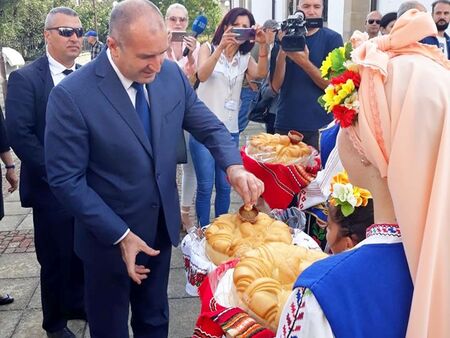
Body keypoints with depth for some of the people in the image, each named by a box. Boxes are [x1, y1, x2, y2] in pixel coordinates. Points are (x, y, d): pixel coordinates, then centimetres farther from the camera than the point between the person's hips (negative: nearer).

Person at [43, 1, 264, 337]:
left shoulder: (172, 74, -8)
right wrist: (120, 235, -20)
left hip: (163, 227, 4)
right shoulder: (72, 95, -23)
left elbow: (209, 126, 1)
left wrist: (234, 166, -19)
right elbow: (66, 180, -19)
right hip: (109, 236, -4)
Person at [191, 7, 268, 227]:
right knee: (205, 186, -2)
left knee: (225, 186, 9)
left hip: (230, 131, 3)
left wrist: (263, 45, -21)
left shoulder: (245, 58, 11)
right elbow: (202, 75, -16)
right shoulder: (208, 48, 3)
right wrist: (221, 47, -26)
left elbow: (260, 74, -9)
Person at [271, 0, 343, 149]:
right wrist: (282, 50, -16)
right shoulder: (285, 36, 4)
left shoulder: (332, 38, -2)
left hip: (319, 126, -2)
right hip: (285, 124, 2)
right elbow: (276, 86, -3)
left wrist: (304, 63, -21)